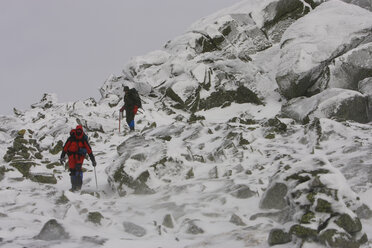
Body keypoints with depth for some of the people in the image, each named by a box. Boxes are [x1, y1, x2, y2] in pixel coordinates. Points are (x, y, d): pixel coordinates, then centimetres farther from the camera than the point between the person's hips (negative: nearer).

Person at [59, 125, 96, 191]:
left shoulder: (84, 139, -7)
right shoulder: (71, 138, -8)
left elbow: (89, 150, -4)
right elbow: (65, 147, -3)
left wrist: (93, 160, -6)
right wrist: (62, 157, -8)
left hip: (80, 155, -1)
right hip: (72, 155, 1)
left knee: (78, 168, -22)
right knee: (72, 170, -3)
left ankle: (79, 185, -20)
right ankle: (73, 186, 7)